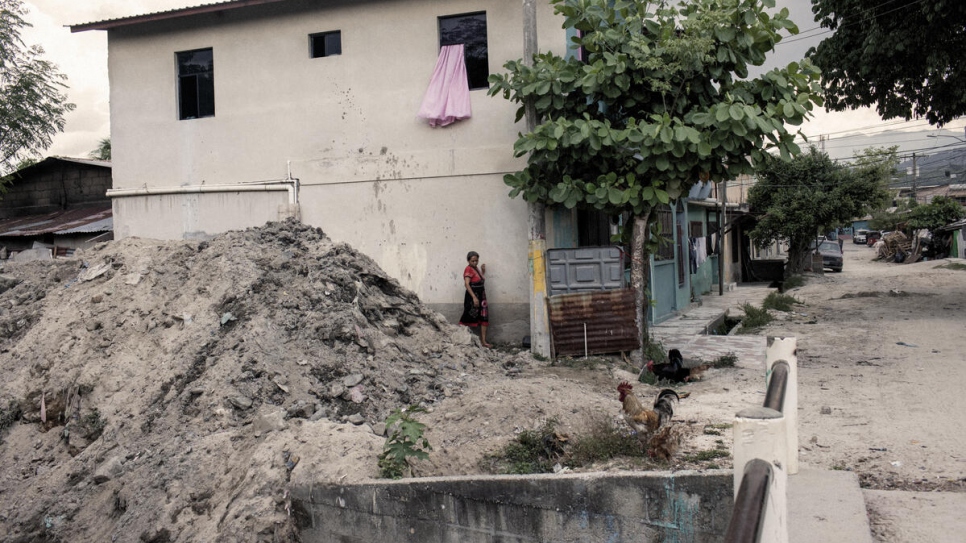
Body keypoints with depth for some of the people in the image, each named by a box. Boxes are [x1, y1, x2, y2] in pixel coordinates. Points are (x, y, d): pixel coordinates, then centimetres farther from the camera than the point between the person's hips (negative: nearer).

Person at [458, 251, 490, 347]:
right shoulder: (468, 269, -14)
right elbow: (467, 284, -24)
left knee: (484, 318, 4)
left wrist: (483, 271, 12)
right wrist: (474, 297, -30)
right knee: (469, 319, -2)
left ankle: (483, 341, 5)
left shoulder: (476, 268, 13)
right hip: (472, 297, -8)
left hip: (480, 296, 9)